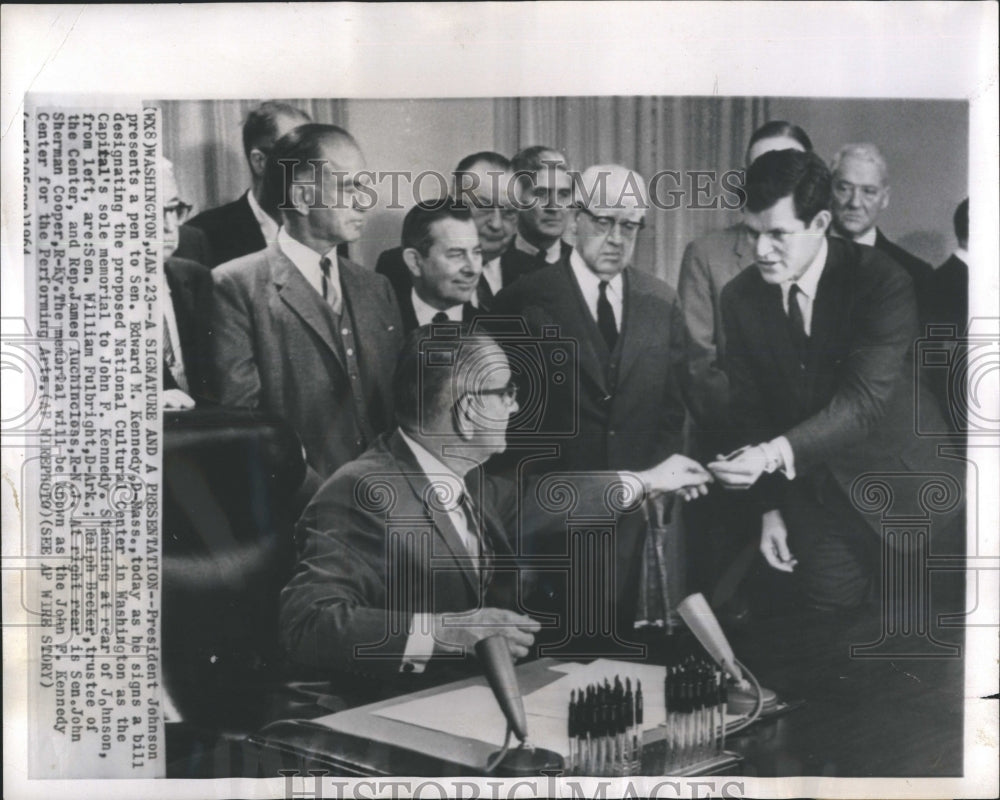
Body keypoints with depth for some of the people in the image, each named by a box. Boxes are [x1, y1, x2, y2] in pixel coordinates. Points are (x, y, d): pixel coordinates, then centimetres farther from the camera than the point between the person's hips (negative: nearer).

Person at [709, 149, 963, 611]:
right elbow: (749, 407, 2)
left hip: (903, 494, -3)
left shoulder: (883, 283, -18)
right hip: (814, 500, 3)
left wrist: (774, 454, -40)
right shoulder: (740, 297, -4)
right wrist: (770, 508, 1)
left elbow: (864, 400, -27)